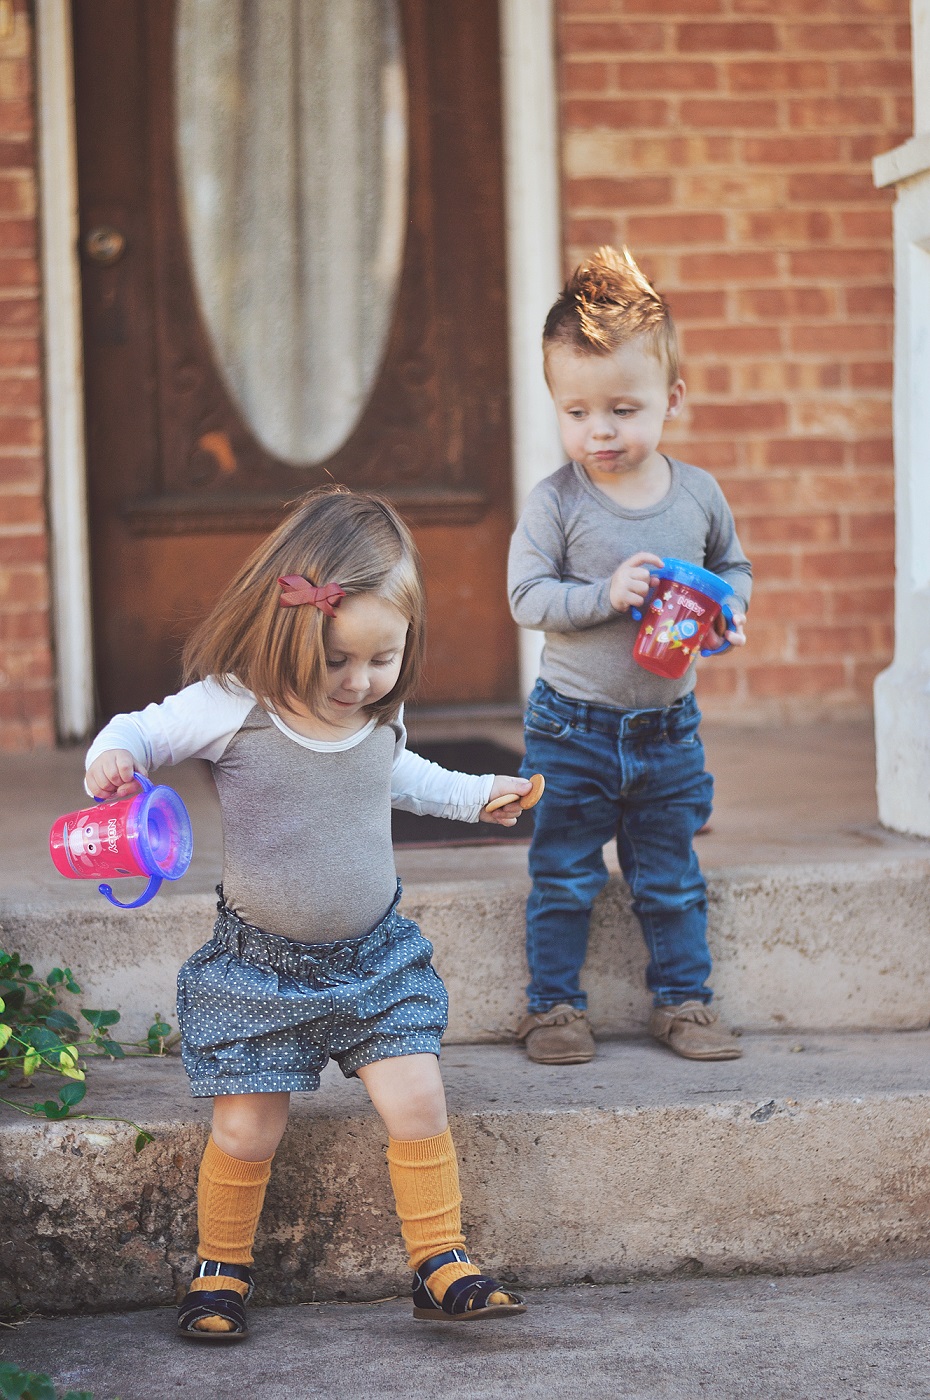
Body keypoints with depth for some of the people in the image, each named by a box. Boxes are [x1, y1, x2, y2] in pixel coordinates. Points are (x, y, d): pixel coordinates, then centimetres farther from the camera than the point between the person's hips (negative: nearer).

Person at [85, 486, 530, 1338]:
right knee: (246, 1128, -4)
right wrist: (112, 756, -30)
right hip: (261, 964, -3)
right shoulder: (234, 709, -18)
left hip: (374, 956, 4)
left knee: (417, 1104, -6)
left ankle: (441, 1267, 9)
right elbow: (145, 731, -7)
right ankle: (221, 1270, 20)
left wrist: (473, 795, 28)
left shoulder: (381, 718, -2)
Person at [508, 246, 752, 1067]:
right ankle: (554, 1005, 18)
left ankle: (682, 1000, 26)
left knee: (672, 879, 13)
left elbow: (732, 564, 13)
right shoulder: (555, 503, -11)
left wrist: (728, 608, -8)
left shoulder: (698, 495, -2)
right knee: (563, 879, 6)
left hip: (667, 723, 3)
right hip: (573, 728, -2)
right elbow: (527, 596, -12)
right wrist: (605, 597, -25)